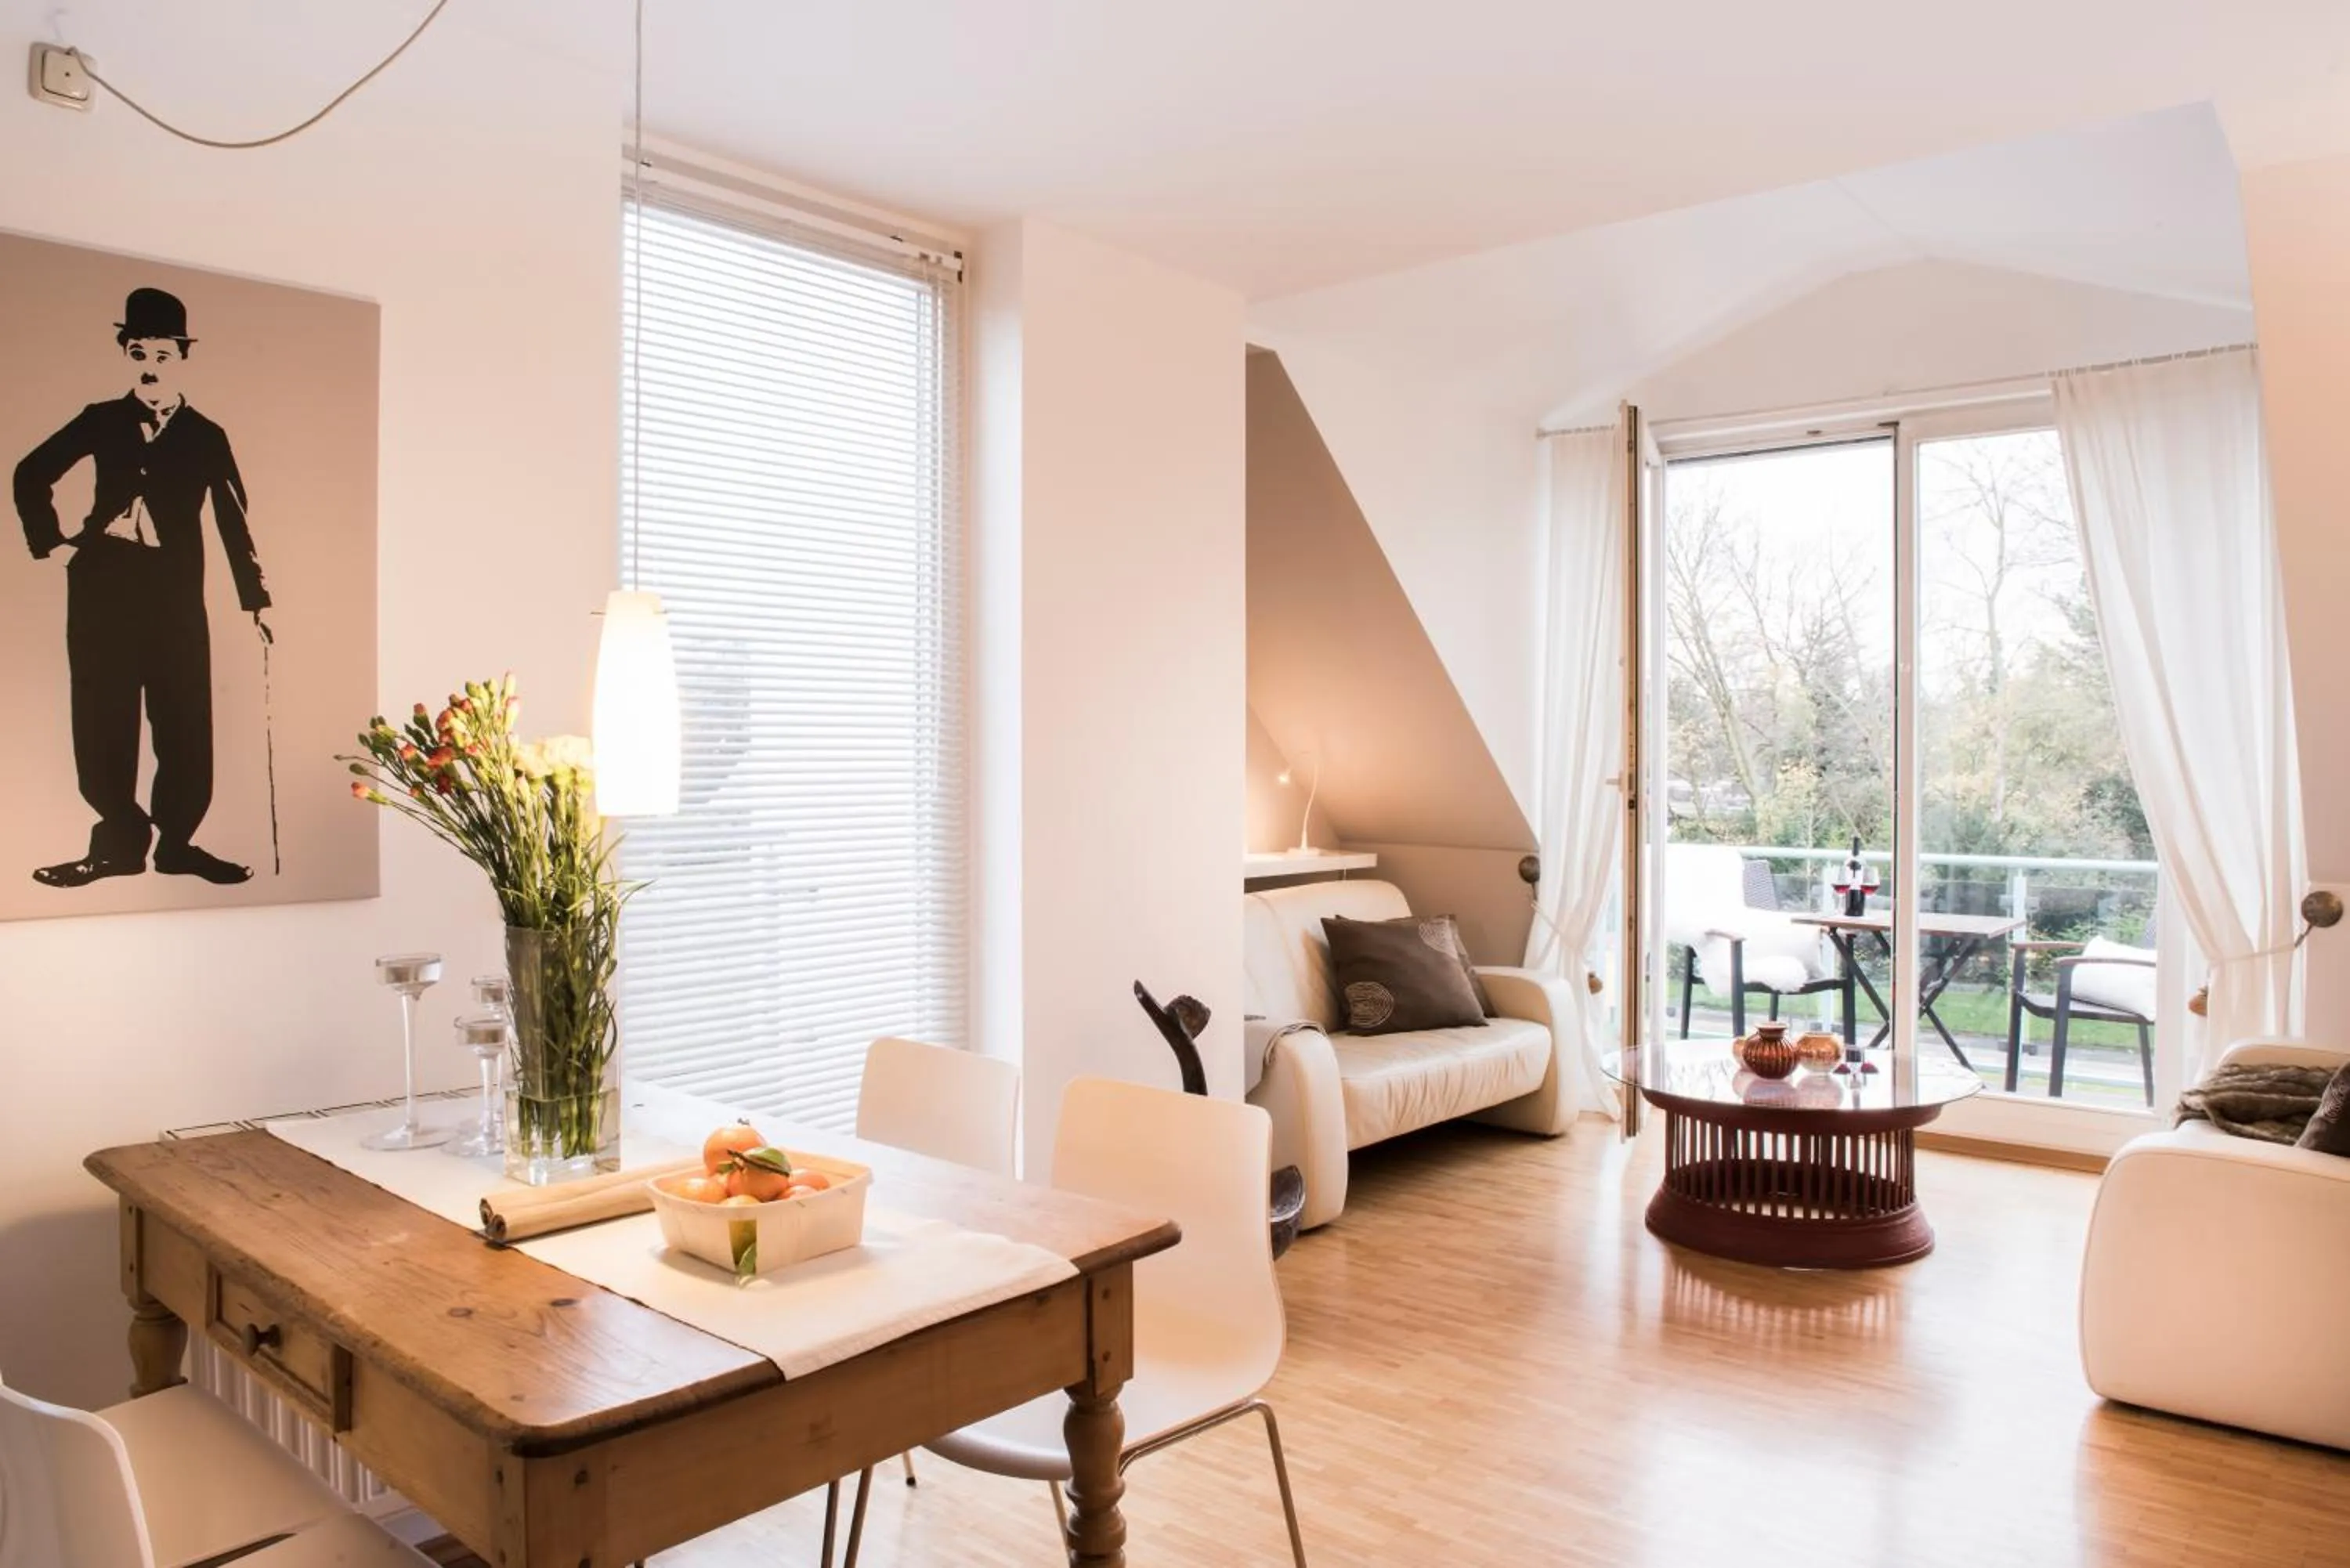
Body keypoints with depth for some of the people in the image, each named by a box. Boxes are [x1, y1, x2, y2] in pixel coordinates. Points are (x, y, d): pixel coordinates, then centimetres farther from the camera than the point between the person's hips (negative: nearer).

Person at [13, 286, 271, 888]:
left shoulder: (207, 438, 3)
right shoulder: (101, 422, 6)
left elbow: (234, 523, 3)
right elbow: (32, 474, 16)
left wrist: (257, 601, -1)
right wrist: (53, 541, 6)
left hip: (174, 594, -1)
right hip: (103, 590, 1)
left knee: (184, 724, -2)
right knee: (103, 723, 2)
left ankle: (176, 842, 7)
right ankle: (121, 841, 11)